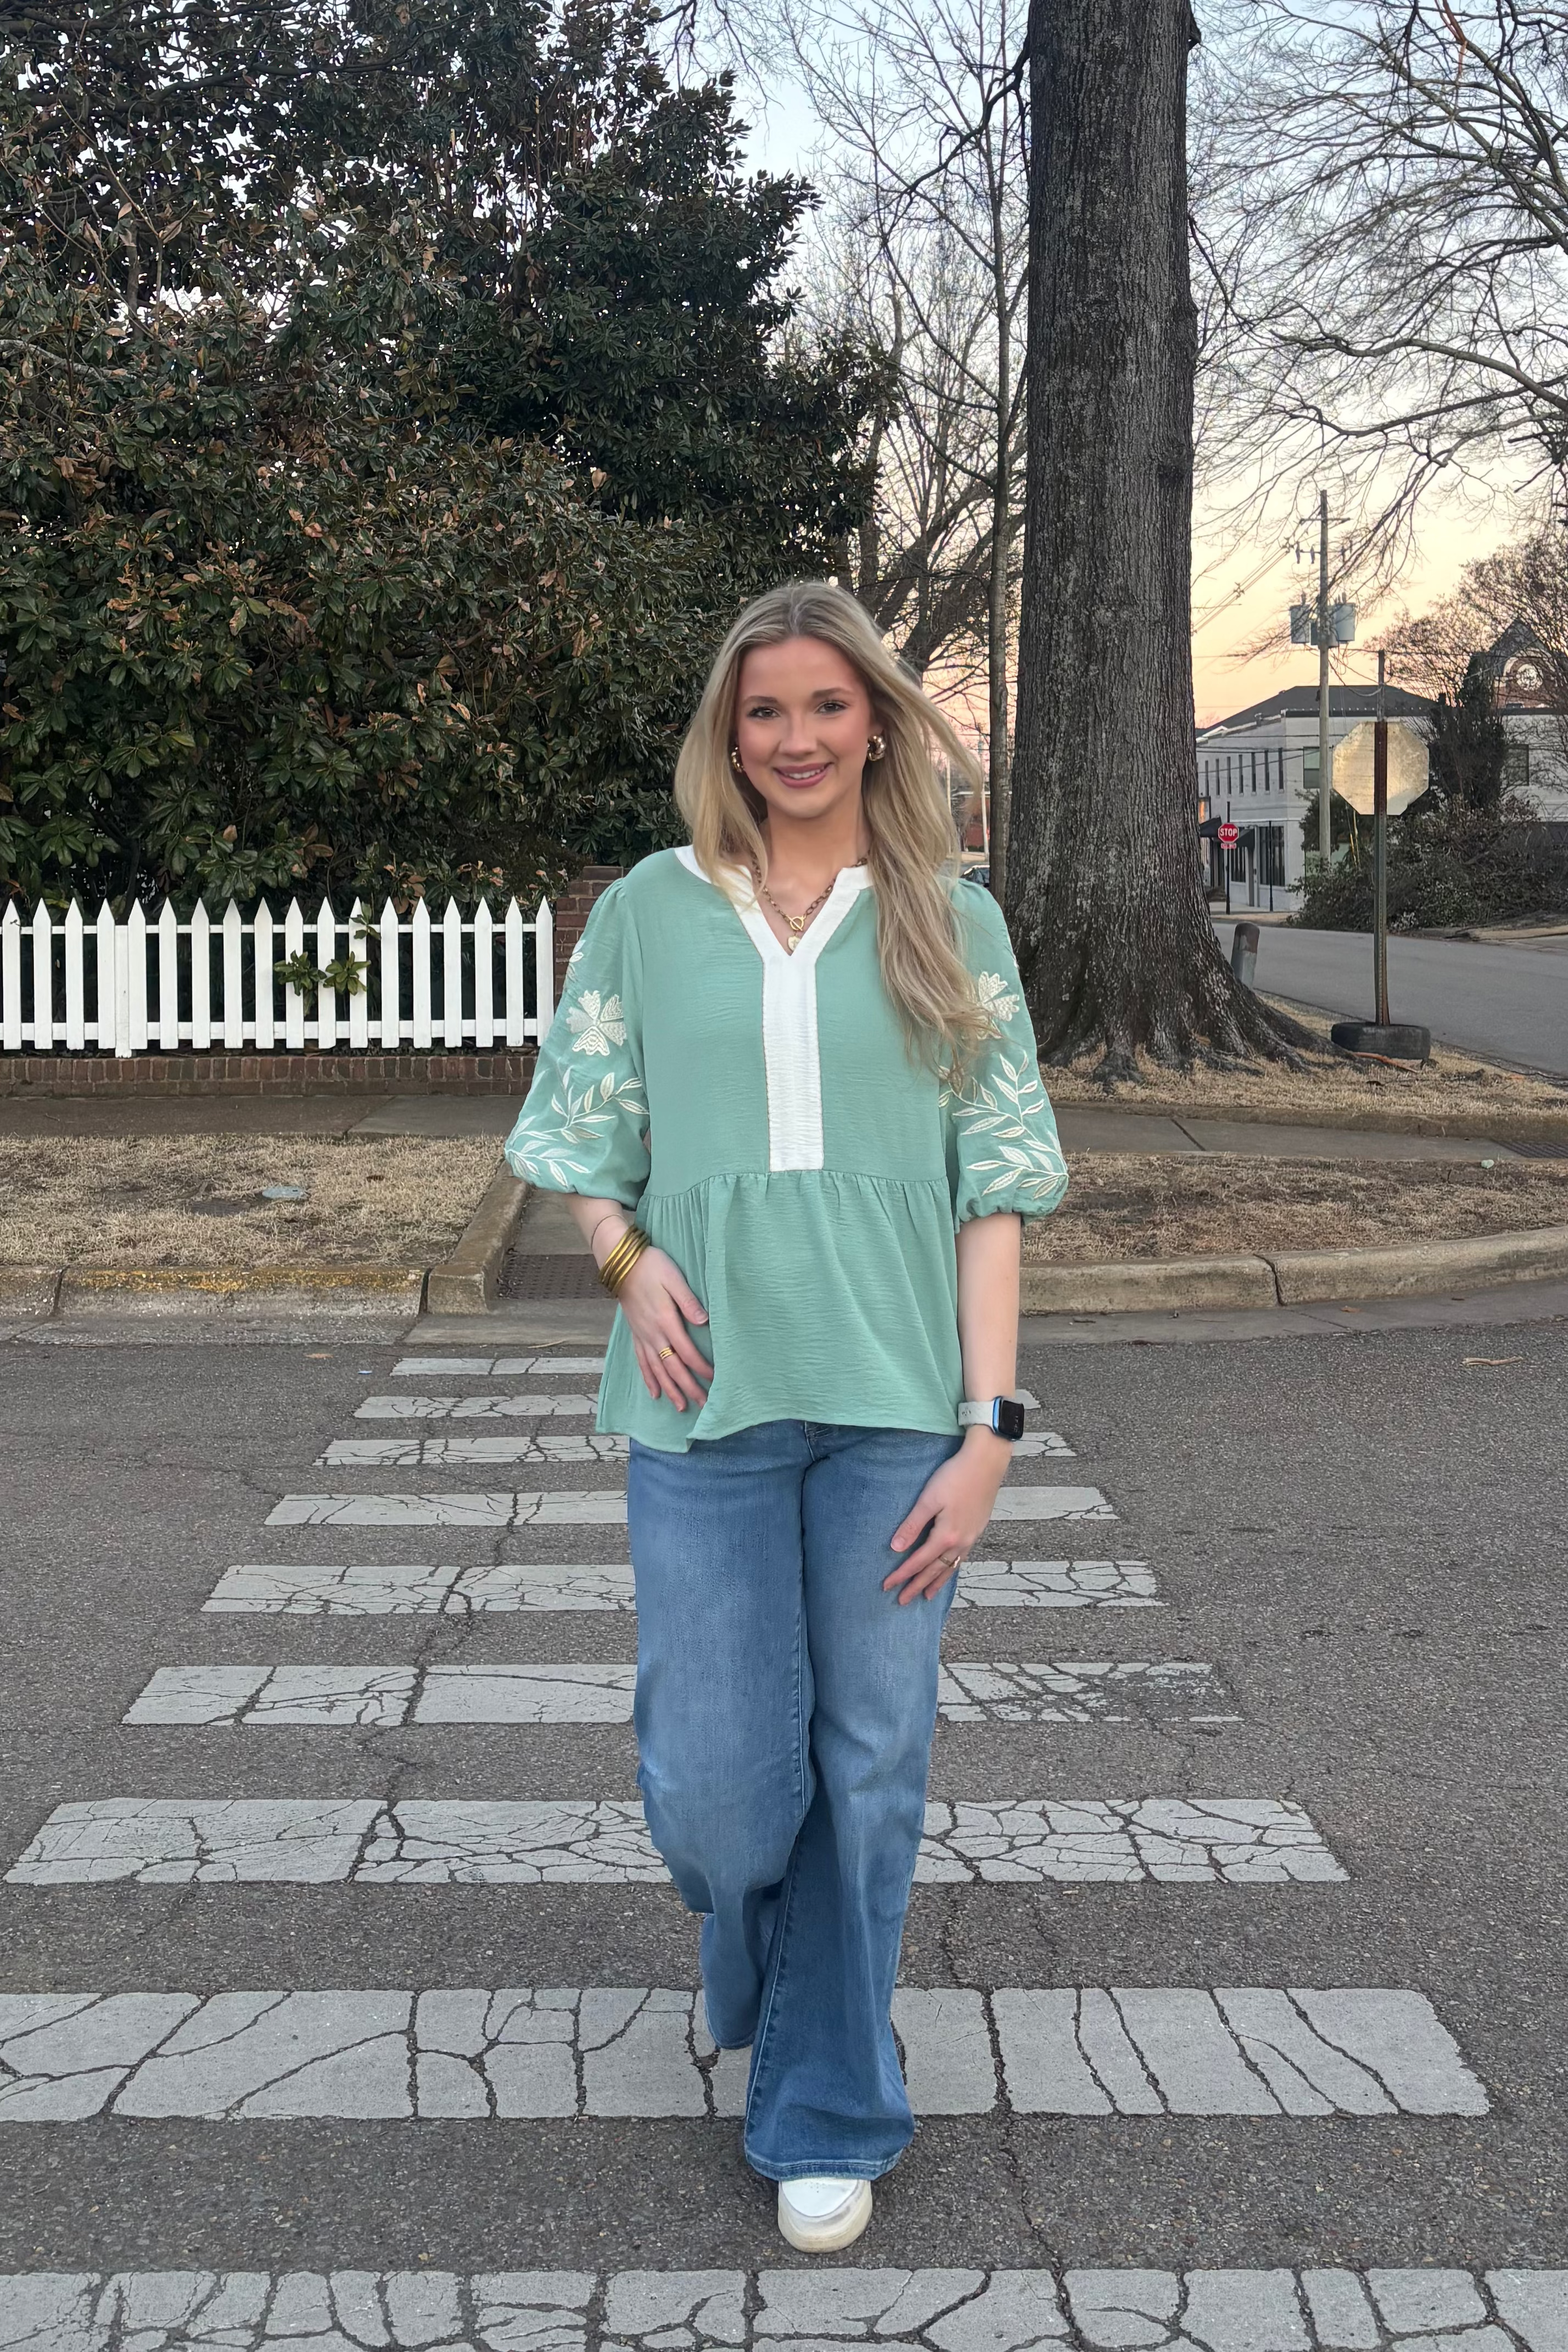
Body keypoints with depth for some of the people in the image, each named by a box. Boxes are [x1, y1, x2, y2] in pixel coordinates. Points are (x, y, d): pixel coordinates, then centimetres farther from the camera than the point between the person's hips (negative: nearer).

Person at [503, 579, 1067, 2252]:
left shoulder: (949, 922, 5)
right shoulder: (650, 911, 7)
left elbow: (995, 1186, 3)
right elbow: (579, 1137, 13)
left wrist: (988, 1426, -5)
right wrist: (630, 1257, -9)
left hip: (894, 1405, 0)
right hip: (708, 1401, 0)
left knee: (868, 1764, 6)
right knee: (710, 1779, 1)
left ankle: (828, 2113, 26)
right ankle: (760, 1963, 38)